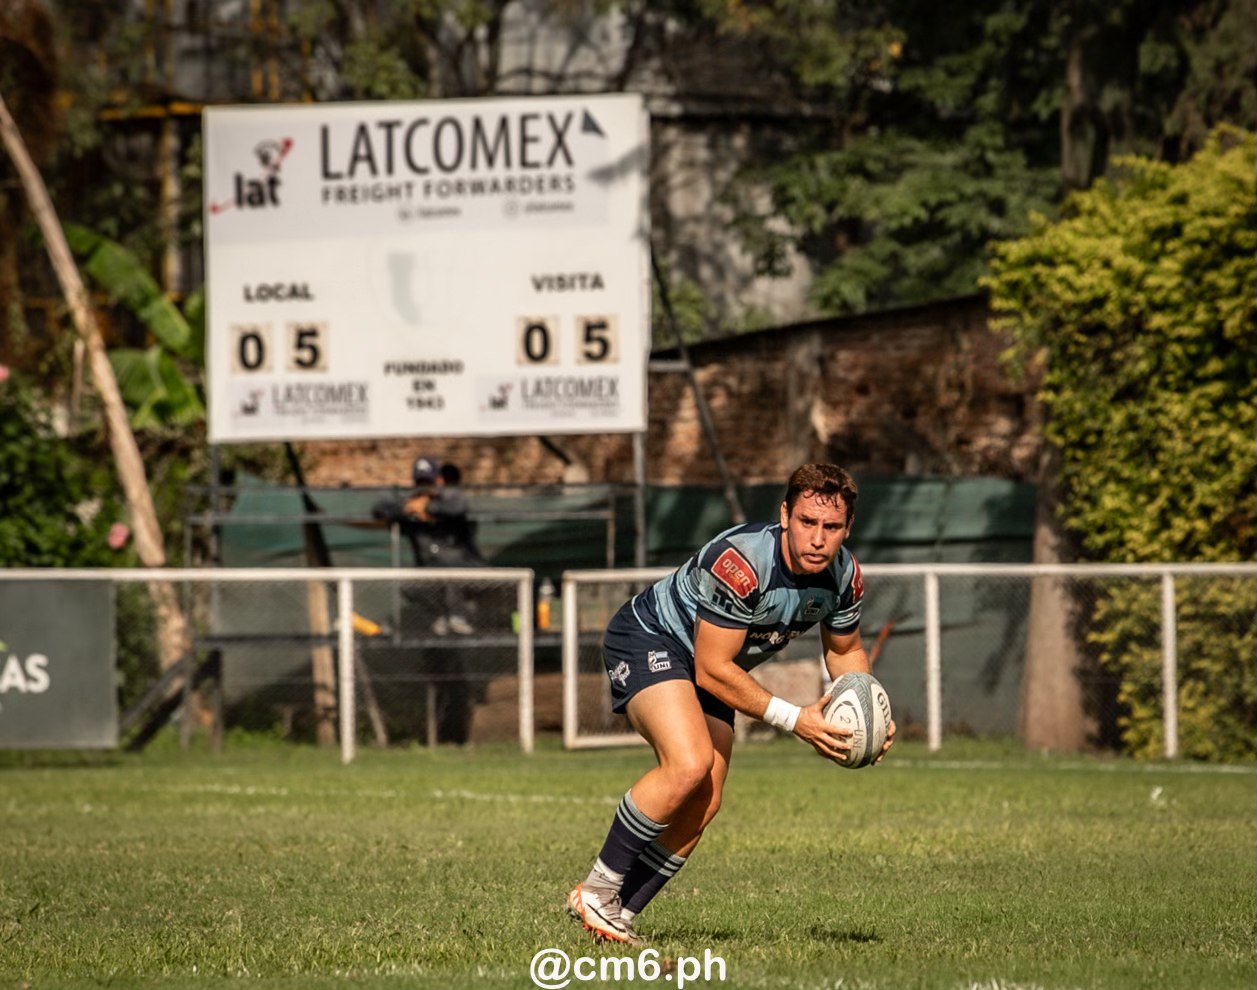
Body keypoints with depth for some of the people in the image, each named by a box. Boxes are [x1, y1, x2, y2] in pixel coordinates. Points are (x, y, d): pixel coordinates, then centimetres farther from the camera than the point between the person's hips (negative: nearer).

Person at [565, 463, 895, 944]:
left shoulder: (845, 575, -13)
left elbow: (844, 649, 8)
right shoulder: (740, 563, -36)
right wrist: (794, 719, -29)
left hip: (707, 672, 8)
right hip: (649, 640, -8)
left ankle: (617, 914, 11)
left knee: (703, 804, -1)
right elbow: (712, 669, -29)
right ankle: (596, 891, -17)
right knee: (689, 764, -30)